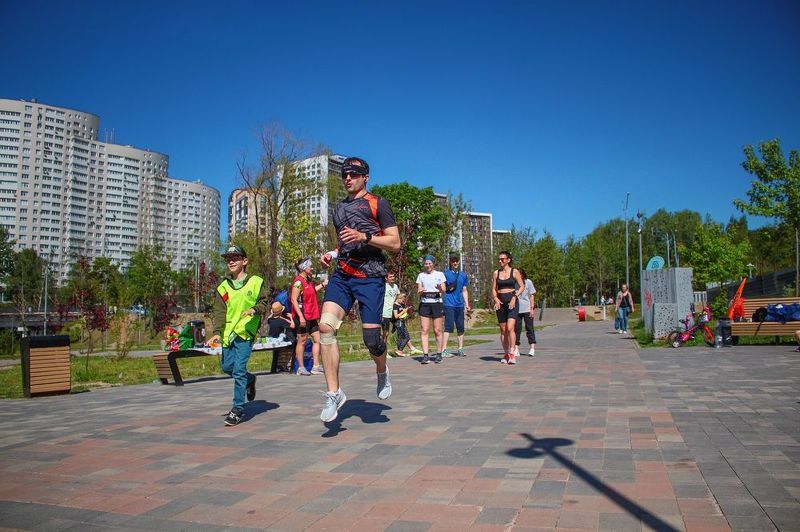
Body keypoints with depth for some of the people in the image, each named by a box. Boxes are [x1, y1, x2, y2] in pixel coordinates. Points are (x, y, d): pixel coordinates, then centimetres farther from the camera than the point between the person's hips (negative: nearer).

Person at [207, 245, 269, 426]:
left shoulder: (256, 282, 2)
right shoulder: (223, 287, 9)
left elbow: (264, 302, 5)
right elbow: (219, 311, 3)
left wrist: (254, 309, -17)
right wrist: (217, 333, -9)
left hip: (246, 332, -5)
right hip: (228, 333, 5)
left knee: (238, 369, -11)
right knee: (227, 367, 11)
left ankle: (238, 409, -1)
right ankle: (249, 379, 41)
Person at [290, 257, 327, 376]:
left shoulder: (308, 280, 14)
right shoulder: (298, 281, -13)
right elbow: (294, 299, -19)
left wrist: (322, 285, 19)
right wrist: (300, 316, -24)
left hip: (312, 316, 9)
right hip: (303, 316, -9)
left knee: (317, 339, 8)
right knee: (302, 340, -2)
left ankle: (316, 366, 13)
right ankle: (301, 368, 6)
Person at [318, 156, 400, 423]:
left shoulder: (378, 204, 4)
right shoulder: (338, 208, 24)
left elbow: (395, 243, -3)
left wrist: (364, 236, -15)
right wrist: (332, 254, 13)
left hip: (370, 276, -5)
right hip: (342, 275, 5)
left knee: (371, 337, -7)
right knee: (326, 325, -16)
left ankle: (382, 372, 29)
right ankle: (334, 393, -9)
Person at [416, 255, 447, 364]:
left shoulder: (439, 274, 7)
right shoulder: (421, 275, 12)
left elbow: (444, 290, 1)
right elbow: (418, 290, 10)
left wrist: (440, 289, -22)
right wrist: (420, 291, -14)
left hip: (437, 303, -1)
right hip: (424, 304, 1)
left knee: (437, 330, -1)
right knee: (424, 330, -6)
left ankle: (438, 354, 8)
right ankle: (425, 355, -7)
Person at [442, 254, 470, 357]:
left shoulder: (463, 274, 14)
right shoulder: (445, 273, 0)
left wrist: (467, 304, 14)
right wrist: (448, 288, -14)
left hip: (460, 304, 5)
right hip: (449, 303, -5)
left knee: (461, 328, 9)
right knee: (449, 327, -11)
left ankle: (460, 349, 19)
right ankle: (444, 350, -11)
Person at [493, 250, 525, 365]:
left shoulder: (514, 271, 0)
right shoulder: (496, 272, 9)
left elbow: (522, 286, 0)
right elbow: (494, 289, 12)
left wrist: (514, 297, -12)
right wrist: (496, 299, -5)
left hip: (512, 302, -4)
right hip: (500, 302, 4)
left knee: (510, 328, -17)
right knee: (503, 330, 6)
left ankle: (511, 354, -13)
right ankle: (505, 354, 17)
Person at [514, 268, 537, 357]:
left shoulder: (528, 282, 1)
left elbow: (531, 296, 3)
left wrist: (532, 309, -3)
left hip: (527, 309, -1)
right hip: (516, 309, 1)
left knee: (529, 328, 1)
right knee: (516, 329, 3)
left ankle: (532, 348, 4)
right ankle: (516, 349, 8)